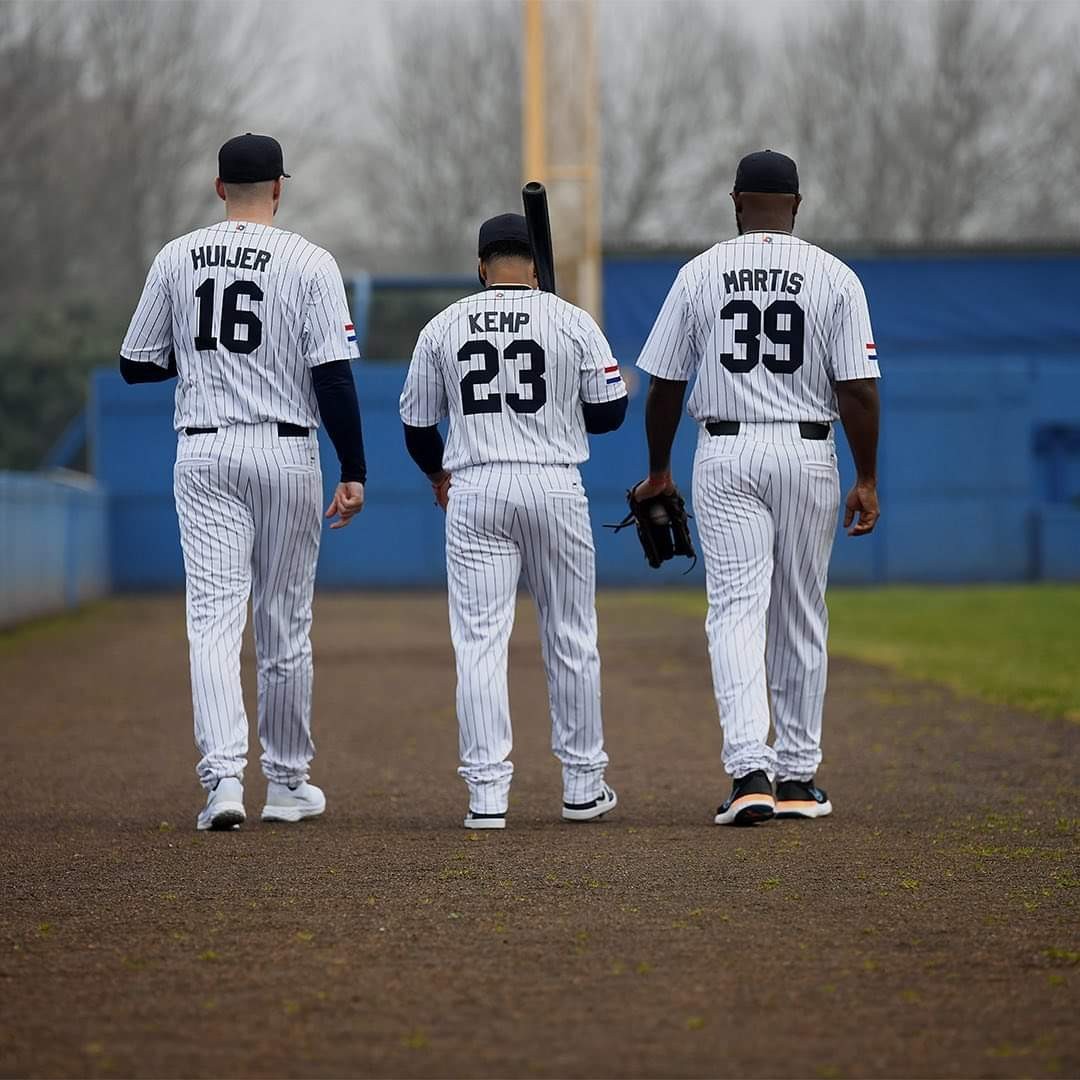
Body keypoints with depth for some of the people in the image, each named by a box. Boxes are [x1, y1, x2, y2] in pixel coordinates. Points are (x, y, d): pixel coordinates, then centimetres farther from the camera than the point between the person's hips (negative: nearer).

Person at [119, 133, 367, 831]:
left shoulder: (175, 259, 4)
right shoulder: (309, 263, -5)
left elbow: (136, 365, 9)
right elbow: (334, 375, -10)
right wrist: (354, 472, -6)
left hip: (203, 454, 1)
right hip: (286, 454, -1)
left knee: (213, 617, -3)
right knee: (285, 625, 10)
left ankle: (223, 776, -20)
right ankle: (288, 784, 20)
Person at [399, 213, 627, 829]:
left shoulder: (443, 327, 5)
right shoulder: (572, 321, 0)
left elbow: (416, 424, 11)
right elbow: (611, 410, 2)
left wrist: (438, 473, 32)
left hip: (474, 492, 1)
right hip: (554, 486, -1)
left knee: (480, 641, 1)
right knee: (571, 638, 10)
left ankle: (487, 793, -5)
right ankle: (583, 787, 16)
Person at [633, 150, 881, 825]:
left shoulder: (700, 274, 1)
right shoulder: (835, 277, -2)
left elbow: (665, 385, 4)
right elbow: (858, 387, -7)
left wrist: (659, 471, 16)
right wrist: (867, 479, -1)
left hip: (725, 454, 0)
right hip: (807, 454, 0)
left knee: (737, 612, -4)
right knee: (799, 621, 11)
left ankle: (750, 771, -20)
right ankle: (798, 779, 16)